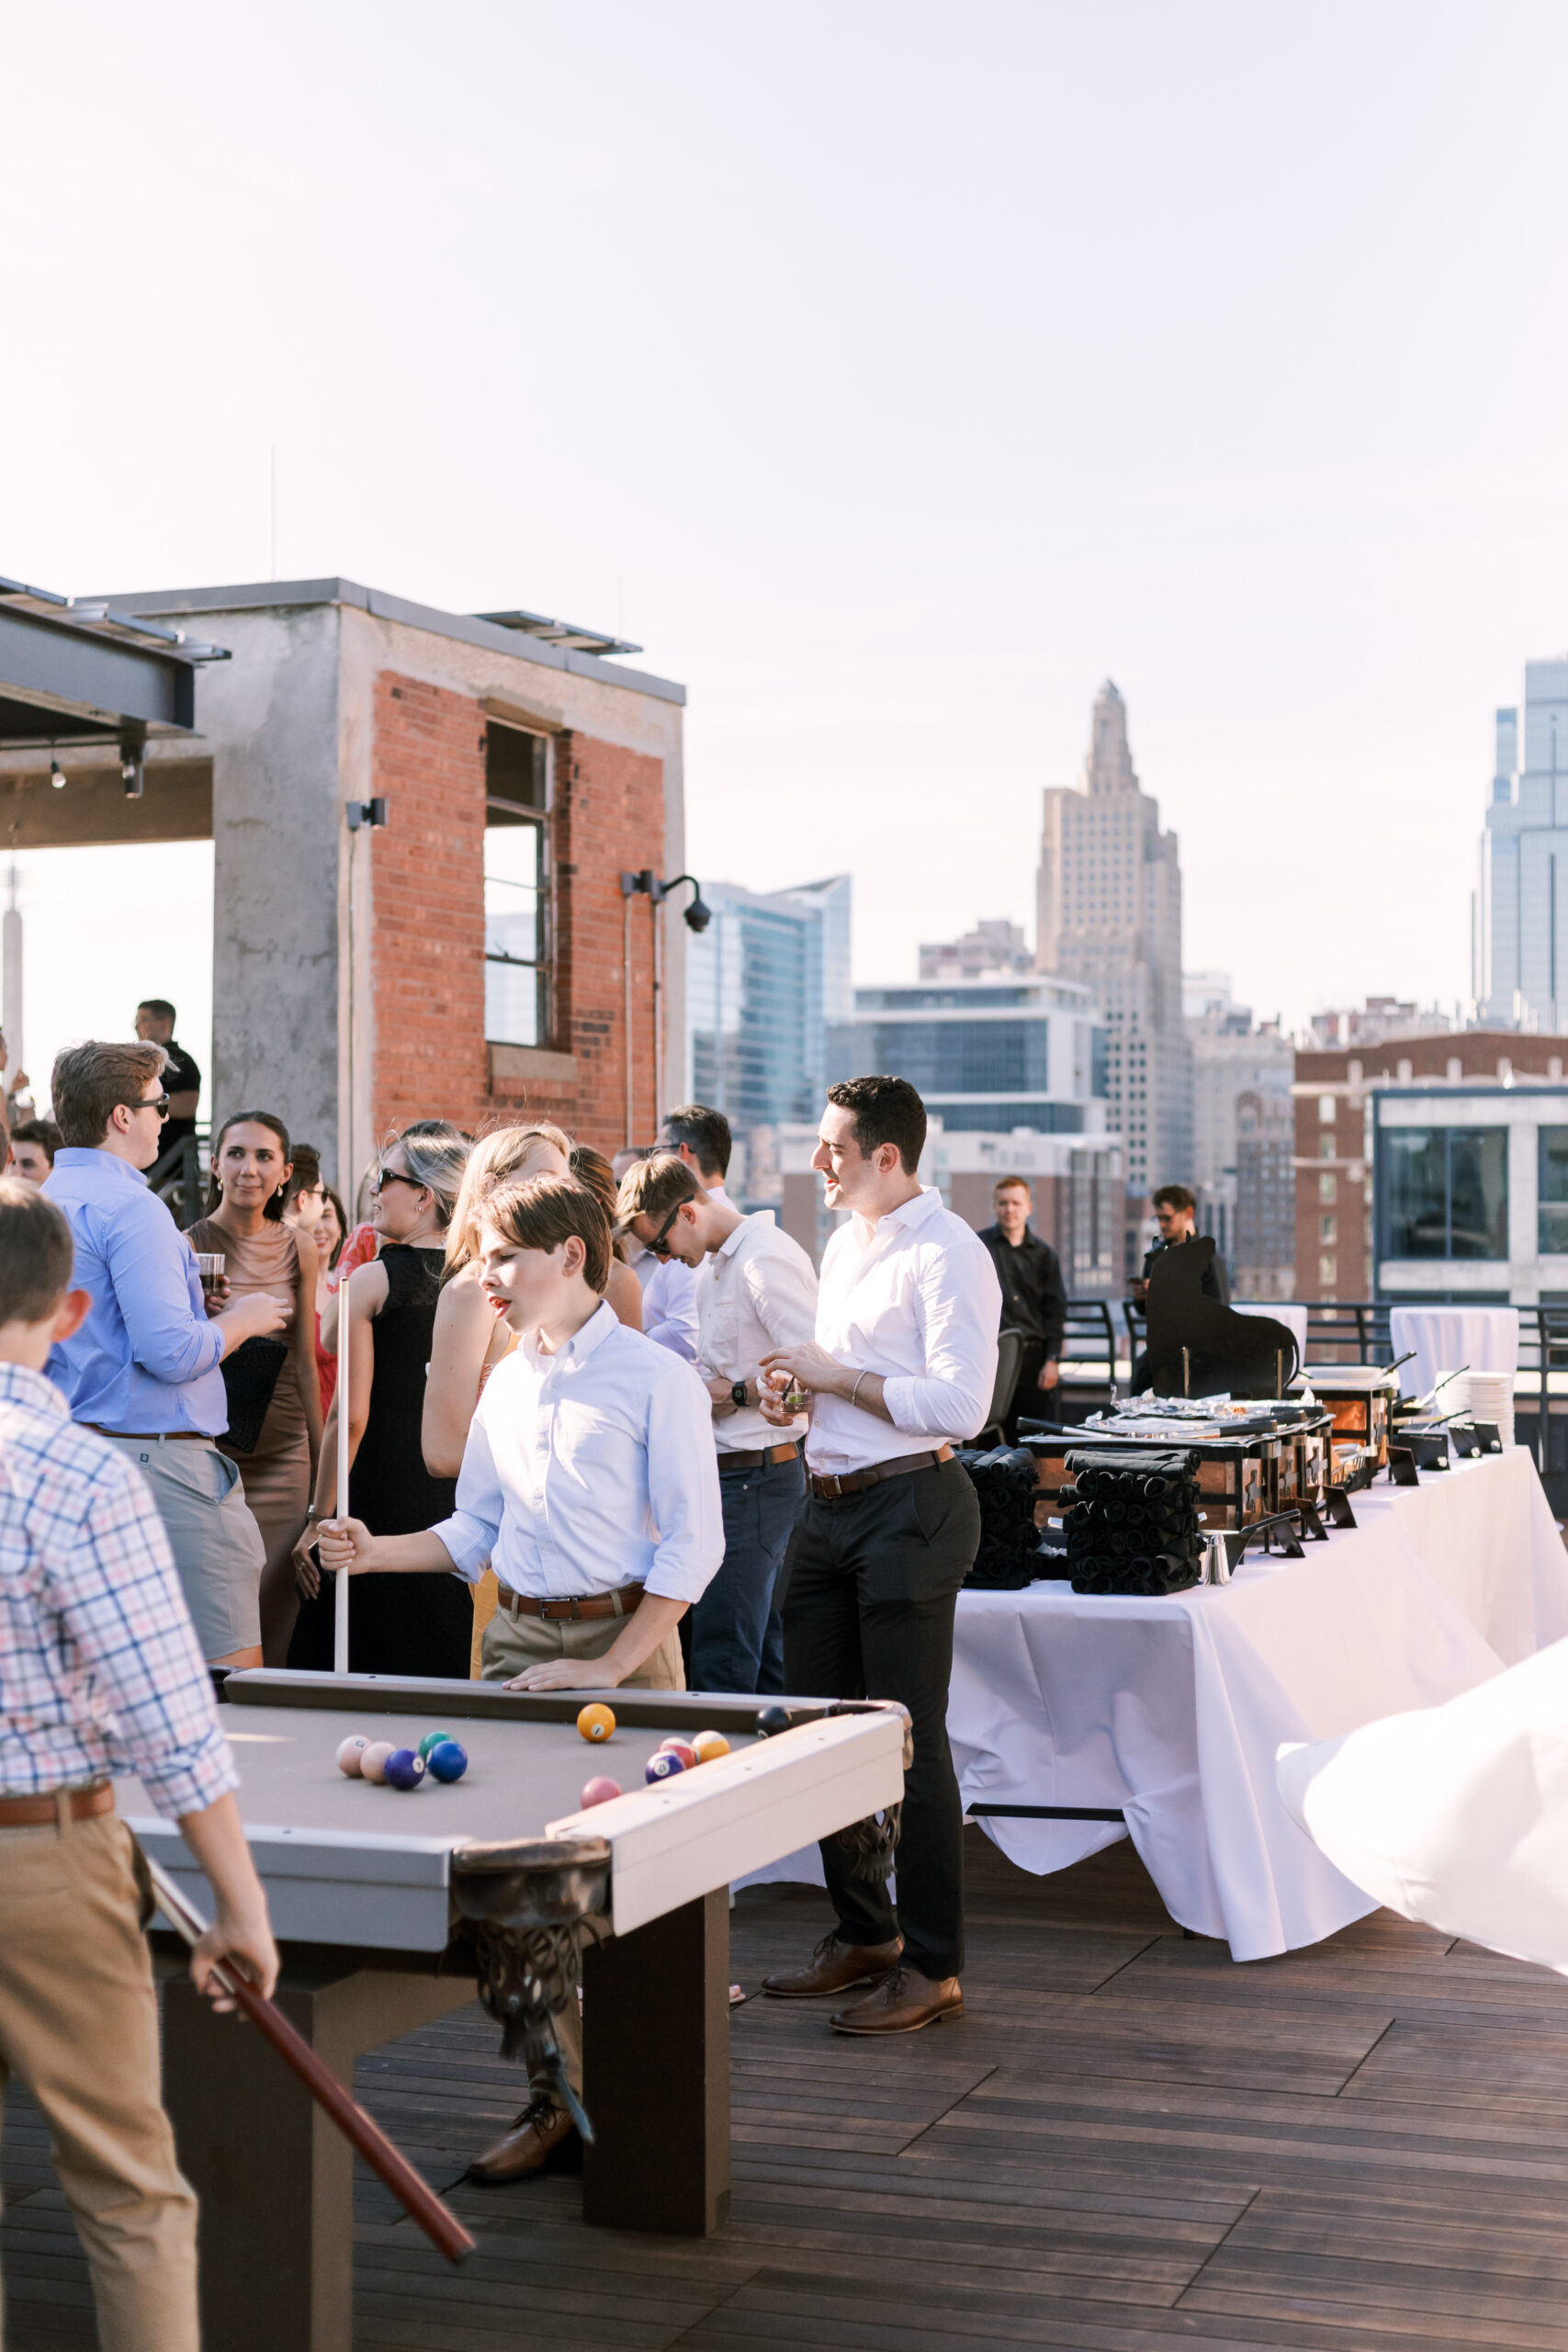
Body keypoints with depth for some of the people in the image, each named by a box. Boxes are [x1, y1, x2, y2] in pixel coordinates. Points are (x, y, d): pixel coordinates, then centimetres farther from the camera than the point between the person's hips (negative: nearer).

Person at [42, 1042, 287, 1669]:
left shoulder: (47, 1201, 15)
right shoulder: (130, 1207, -14)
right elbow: (171, 1353, -22)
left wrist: (189, 1307, 21)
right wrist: (237, 1321, -3)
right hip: (156, 1457, -10)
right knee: (232, 1679, -6)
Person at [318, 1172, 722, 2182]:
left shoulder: (657, 1378, -8)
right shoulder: (505, 1385, 12)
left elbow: (695, 1543, -12)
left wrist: (609, 1667, -15)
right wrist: (376, 1551, 2)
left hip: (625, 1641, -6)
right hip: (517, 1641, 6)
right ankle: (558, 2097, 11)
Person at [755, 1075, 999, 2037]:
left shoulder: (946, 1253, -13)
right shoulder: (846, 1244, 16)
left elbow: (959, 1406, -21)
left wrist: (837, 1377, -16)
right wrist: (797, 1389, 8)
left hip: (910, 1507, -9)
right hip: (829, 1505, 9)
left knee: (910, 1741, -5)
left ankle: (933, 1967, 3)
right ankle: (864, 1934, 26)